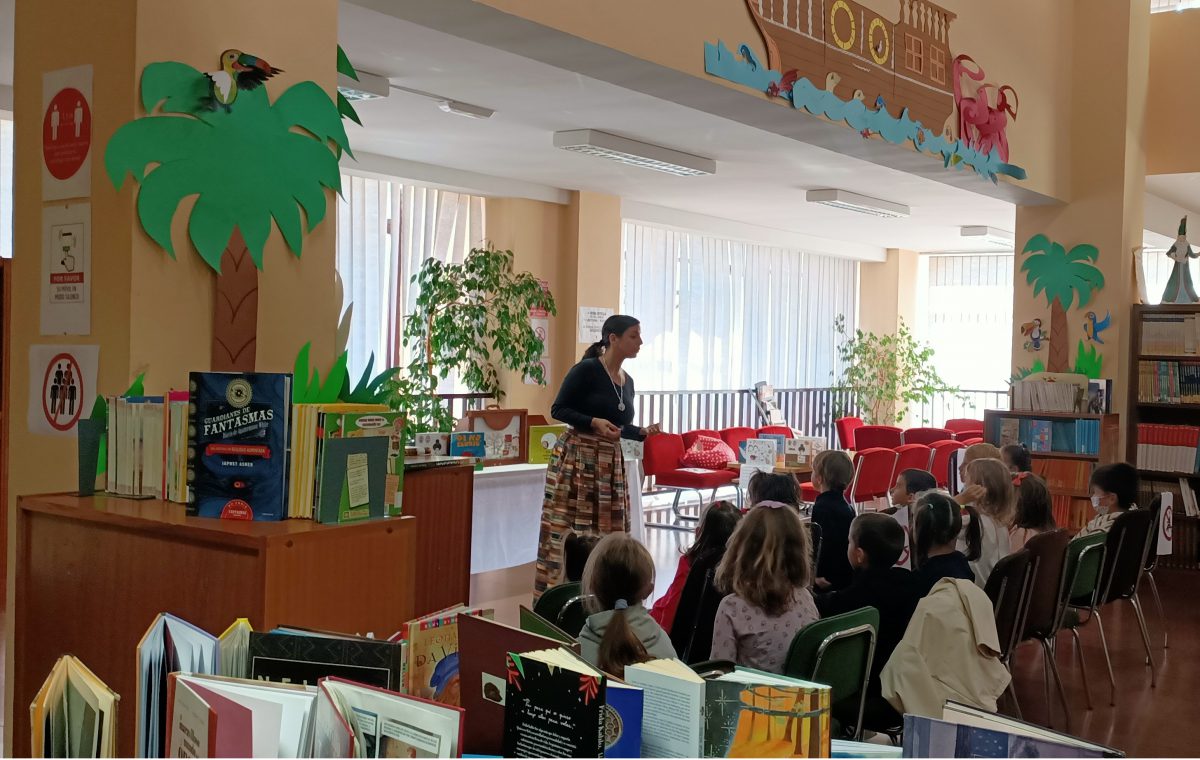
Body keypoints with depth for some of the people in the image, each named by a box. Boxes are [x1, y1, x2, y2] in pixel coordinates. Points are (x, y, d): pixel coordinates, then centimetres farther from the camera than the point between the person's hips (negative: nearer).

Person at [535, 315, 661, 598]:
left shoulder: (627, 381, 14)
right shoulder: (586, 370, -8)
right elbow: (558, 410, -9)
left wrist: (644, 433, 5)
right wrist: (594, 422, -21)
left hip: (610, 462, 8)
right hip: (576, 458, -7)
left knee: (607, 533, 6)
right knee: (568, 531, -6)